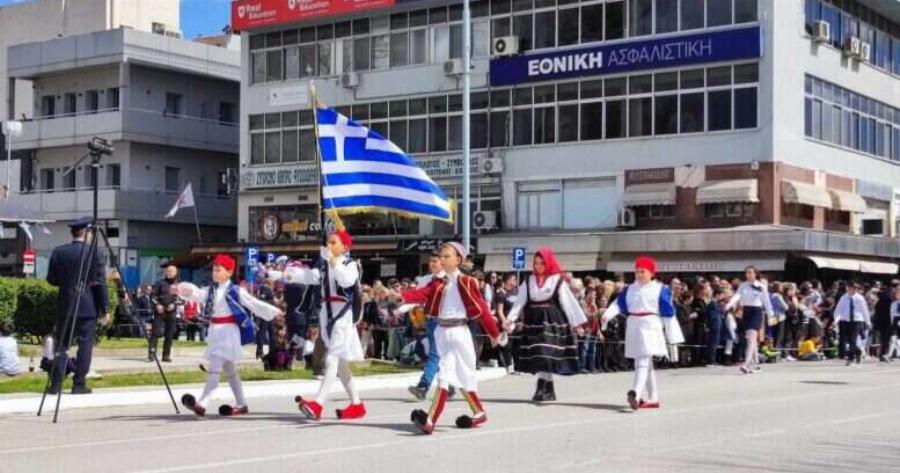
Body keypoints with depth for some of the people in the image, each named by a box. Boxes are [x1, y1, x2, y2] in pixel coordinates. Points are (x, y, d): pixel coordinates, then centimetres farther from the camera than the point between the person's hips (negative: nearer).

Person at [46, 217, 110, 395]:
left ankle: (56, 384, 3)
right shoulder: (93, 253, -7)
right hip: (88, 307, -3)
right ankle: (79, 384, 1)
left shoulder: (58, 252, 1)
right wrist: (105, 309, -3)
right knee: (85, 345, 3)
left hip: (65, 306, 3)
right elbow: (100, 283, -7)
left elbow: (51, 279, 4)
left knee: (61, 344, 8)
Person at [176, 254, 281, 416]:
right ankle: (241, 404, 23)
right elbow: (196, 293, -6)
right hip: (215, 332, 7)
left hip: (229, 331, -7)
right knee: (229, 370, 14)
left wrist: (273, 311, -8)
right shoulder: (210, 291, 9)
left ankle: (202, 404, -20)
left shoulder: (235, 291, -7)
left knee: (214, 368, -15)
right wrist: (182, 290, -25)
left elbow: (254, 303, -5)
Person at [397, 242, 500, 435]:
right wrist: (401, 295, -28)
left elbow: (481, 308, -3)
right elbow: (422, 294, -8)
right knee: (460, 376, 15)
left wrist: (494, 333, 2)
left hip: (458, 333, -6)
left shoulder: (466, 282, -8)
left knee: (445, 374, -14)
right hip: (441, 333, 6)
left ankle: (430, 420, -20)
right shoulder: (438, 283, 8)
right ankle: (478, 413, 30)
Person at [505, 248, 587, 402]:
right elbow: (520, 301, 2)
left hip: (552, 321, -4)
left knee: (547, 355, -11)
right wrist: (511, 318, -11)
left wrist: (577, 323, -5)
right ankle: (548, 390, 12)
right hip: (533, 322, 4)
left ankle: (542, 388, -12)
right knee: (537, 356, 4)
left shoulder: (558, 280, -2)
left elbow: (568, 302, -2)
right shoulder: (529, 281, 8)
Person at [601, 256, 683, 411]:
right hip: (634, 327, 6)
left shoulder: (660, 290, -1)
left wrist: (672, 337, -1)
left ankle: (636, 394, -33)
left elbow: (668, 313, 0)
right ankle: (653, 399, 20)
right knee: (645, 363, 12)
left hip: (650, 327, -6)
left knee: (643, 361, -19)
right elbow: (619, 304, 0)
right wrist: (607, 315, -21)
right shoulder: (629, 289, 11)